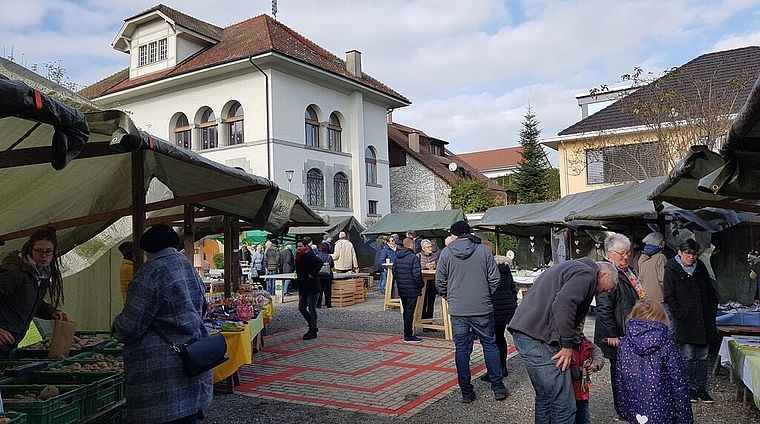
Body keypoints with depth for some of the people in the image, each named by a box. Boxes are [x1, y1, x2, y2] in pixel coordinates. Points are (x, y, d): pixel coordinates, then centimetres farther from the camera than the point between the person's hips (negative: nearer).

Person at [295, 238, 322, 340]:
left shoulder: (309, 255, -14)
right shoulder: (299, 257, 14)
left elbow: (319, 263, -31)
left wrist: (313, 274, -24)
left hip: (312, 287, -9)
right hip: (303, 288, 9)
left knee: (312, 309, -2)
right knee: (301, 308, 11)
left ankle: (313, 331, 8)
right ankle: (312, 327, 26)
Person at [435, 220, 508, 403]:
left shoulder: (446, 253, -1)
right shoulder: (483, 250, -2)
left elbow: (440, 282, 2)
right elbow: (494, 279, -2)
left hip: (457, 310, 0)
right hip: (482, 309, 0)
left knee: (461, 349, 8)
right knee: (490, 345, 13)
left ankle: (466, 392, 13)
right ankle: (498, 388, 17)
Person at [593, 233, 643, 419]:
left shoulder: (627, 271, 14)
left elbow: (638, 298, 28)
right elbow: (604, 307, -23)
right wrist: (612, 335, -23)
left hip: (630, 332, 9)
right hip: (618, 334, -9)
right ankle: (621, 409, 15)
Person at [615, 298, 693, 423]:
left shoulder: (624, 344, -3)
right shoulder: (667, 347, -13)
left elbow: (619, 382, 3)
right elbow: (679, 385, -10)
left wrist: (624, 410, 14)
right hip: (662, 414, -3)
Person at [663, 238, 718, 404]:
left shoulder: (701, 268, 10)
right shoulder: (671, 270, -4)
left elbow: (711, 292, 15)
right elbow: (669, 297, -6)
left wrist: (712, 312, 5)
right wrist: (681, 315, -13)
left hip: (704, 321, 4)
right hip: (685, 322, -4)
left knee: (702, 356, 10)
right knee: (688, 357, 1)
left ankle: (701, 387, 19)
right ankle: (690, 387, 12)